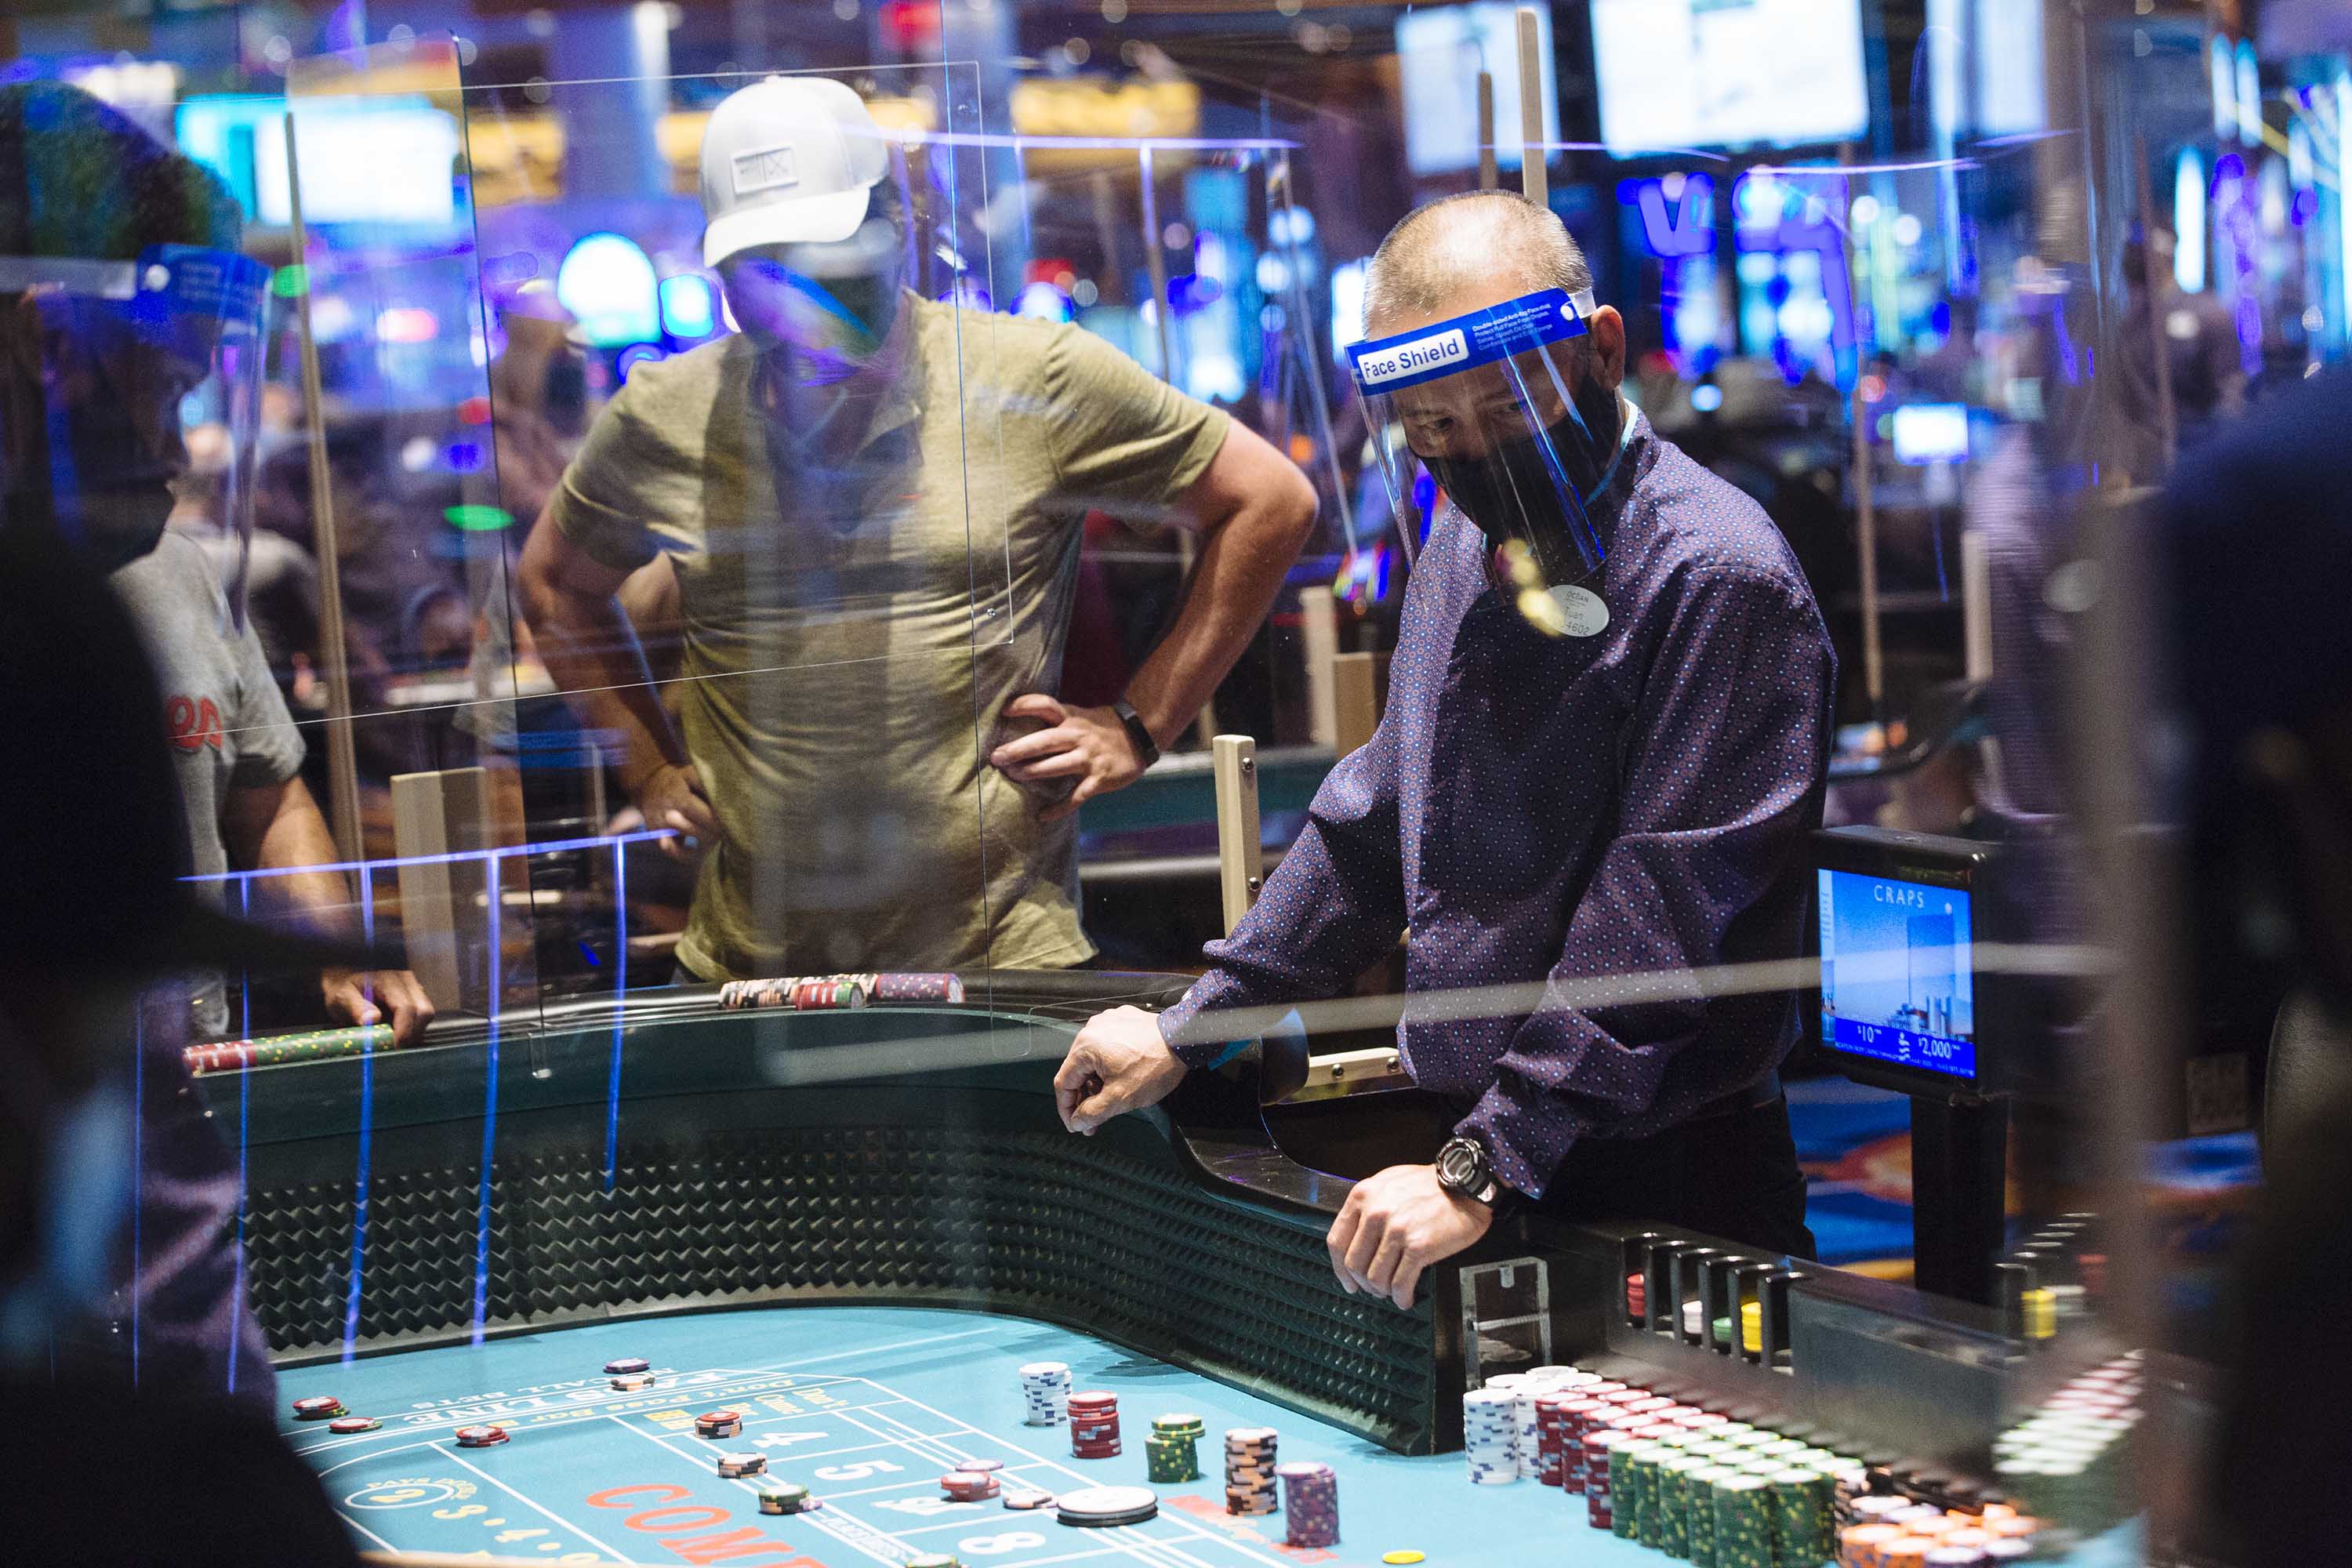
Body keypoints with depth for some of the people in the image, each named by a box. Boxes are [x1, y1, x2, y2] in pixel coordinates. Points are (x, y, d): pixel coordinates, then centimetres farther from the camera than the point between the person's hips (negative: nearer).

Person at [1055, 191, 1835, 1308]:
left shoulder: (1715, 576, -17)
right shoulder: (1468, 540, 11)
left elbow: (1660, 922, -22)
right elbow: (1375, 820, 22)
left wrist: (1482, 1170, -25)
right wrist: (1187, 1033, 21)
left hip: (1659, 1190, -7)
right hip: (1470, 1144, 7)